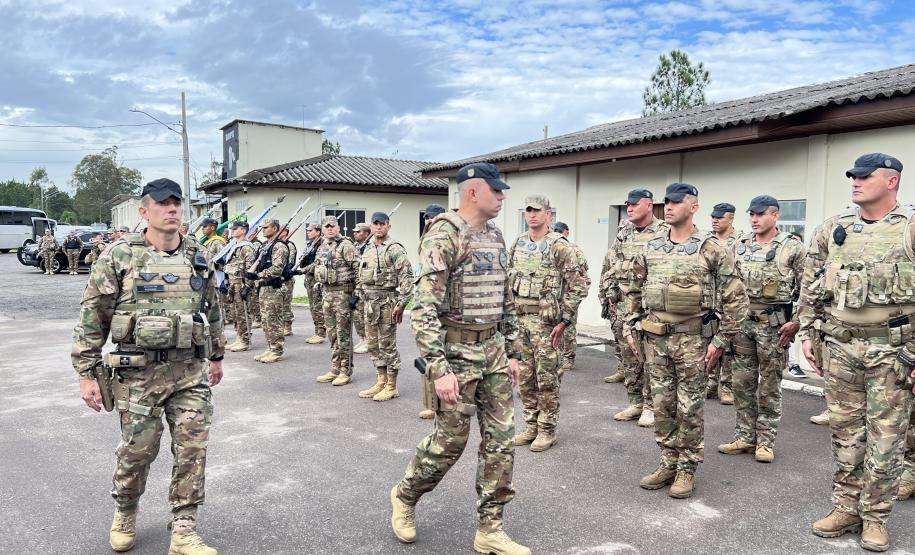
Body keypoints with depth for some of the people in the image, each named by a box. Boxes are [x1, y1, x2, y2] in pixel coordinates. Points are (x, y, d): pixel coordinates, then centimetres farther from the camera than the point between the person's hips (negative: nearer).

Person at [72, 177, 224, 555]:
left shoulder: (200, 258, 7)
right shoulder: (119, 256, -4)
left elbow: (213, 311, 18)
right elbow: (92, 317, -3)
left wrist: (217, 355, 22)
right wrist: (86, 372, -5)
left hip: (191, 372, 3)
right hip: (139, 372, -3)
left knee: (192, 450, 2)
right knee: (137, 450, 8)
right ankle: (124, 514, 38)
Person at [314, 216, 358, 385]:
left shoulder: (346, 245, -11)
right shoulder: (322, 247, 14)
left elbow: (358, 269, -15)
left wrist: (356, 293, -16)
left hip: (343, 293, -8)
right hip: (327, 293, 8)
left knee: (344, 334, -3)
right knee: (332, 334, 13)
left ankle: (346, 372, 5)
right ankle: (335, 370, 22)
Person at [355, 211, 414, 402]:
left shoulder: (395, 249, -9)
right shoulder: (367, 250, 14)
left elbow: (407, 278, -15)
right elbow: (360, 278, 20)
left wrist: (401, 303, -18)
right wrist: (361, 301, 16)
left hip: (387, 301, -7)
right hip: (369, 302, 8)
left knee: (388, 344, -2)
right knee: (373, 344, 12)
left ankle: (392, 386, 8)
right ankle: (381, 381, 24)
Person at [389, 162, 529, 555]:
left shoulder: (495, 238, 11)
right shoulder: (443, 236, -15)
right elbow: (424, 307, -21)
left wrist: (512, 352, 15)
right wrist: (438, 368, -25)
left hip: (493, 352, 8)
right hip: (457, 353, -7)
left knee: (501, 440, 7)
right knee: (449, 441, 5)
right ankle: (404, 496, 32)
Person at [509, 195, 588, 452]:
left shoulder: (559, 246, -10)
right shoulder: (517, 245, 10)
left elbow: (579, 284, -11)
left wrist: (565, 320, -12)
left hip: (546, 321, -6)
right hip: (519, 319, 6)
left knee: (547, 378, 2)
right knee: (526, 378, 12)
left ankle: (547, 430, 14)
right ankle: (531, 426, 25)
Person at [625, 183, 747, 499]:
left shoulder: (711, 249, -6)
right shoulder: (650, 248, 7)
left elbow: (735, 297, -5)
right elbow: (634, 292, 15)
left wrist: (721, 340, -8)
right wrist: (629, 328, 9)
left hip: (692, 338, -4)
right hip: (655, 337, 4)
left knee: (690, 407, 5)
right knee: (662, 404, 11)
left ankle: (687, 469, 18)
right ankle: (668, 463, 24)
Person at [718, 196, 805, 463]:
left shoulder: (793, 248, -6)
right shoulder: (740, 246, 8)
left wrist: (796, 322, -13)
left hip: (774, 324, -5)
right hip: (742, 322, 5)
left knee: (769, 386, 5)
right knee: (742, 382, 9)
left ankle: (766, 441, 16)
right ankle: (745, 436, 20)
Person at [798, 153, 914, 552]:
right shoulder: (832, 230, 7)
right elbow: (810, 287, 12)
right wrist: (807, 333, 7)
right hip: (839, 346, 3)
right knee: (845, 432, 11)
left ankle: (875, 517, 19)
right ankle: (846, 507, 24)